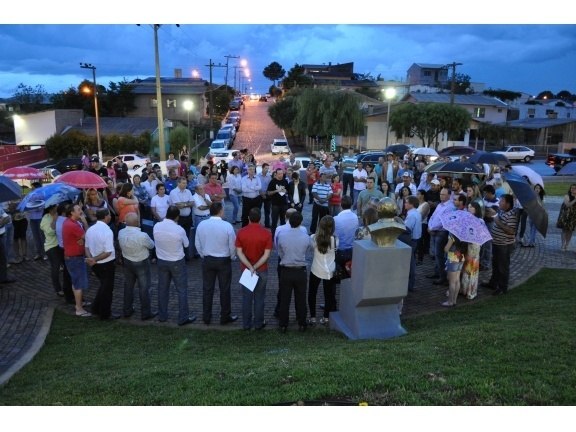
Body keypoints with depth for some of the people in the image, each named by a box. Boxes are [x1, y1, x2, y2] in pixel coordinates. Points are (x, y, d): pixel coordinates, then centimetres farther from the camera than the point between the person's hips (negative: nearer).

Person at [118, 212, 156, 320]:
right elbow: (151, 245, -12)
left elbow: (120, 247, 2)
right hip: (141, 263, -5)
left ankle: (127, 311, 34)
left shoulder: (120, 233, -15)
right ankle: (146, 313, 19)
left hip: (127, 262, 5)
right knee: (144, 288, 9)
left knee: (128, 286, 21)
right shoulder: (142, 236, -31)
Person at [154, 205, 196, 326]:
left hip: (161, 261, 5)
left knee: (162, 289, 17)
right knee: (182, 290, 8)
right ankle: (183, 317, 14)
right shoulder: (179, 230, -22)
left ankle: (162, 316, 29)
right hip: (177, 263, -4)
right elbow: (186, 244, -6)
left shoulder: (156, 226, -11)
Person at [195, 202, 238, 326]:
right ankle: (225, 317, 21)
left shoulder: (201, 225, -7)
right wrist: (231, 257, 9)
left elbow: (198, 245, 2)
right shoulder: (227, 226, -18)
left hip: (207, 260, 3)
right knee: (224, 289, 10)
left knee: (207, 289, 13)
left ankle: (206, 317, 24)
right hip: (224, 261, -3)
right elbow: (232, 246, -10)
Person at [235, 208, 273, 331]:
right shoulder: (266, 233, -14)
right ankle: (258, 323, 22)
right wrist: (255, 267, -15)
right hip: (261, 270, -1)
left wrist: (250, 267, -15)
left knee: (246, 297, 13)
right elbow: (267, 254, -17)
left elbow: (239, 252, -12)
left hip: (245, 269, 2)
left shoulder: (241, 232, -9)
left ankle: (246, 324, 21)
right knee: (259, 297, 12)